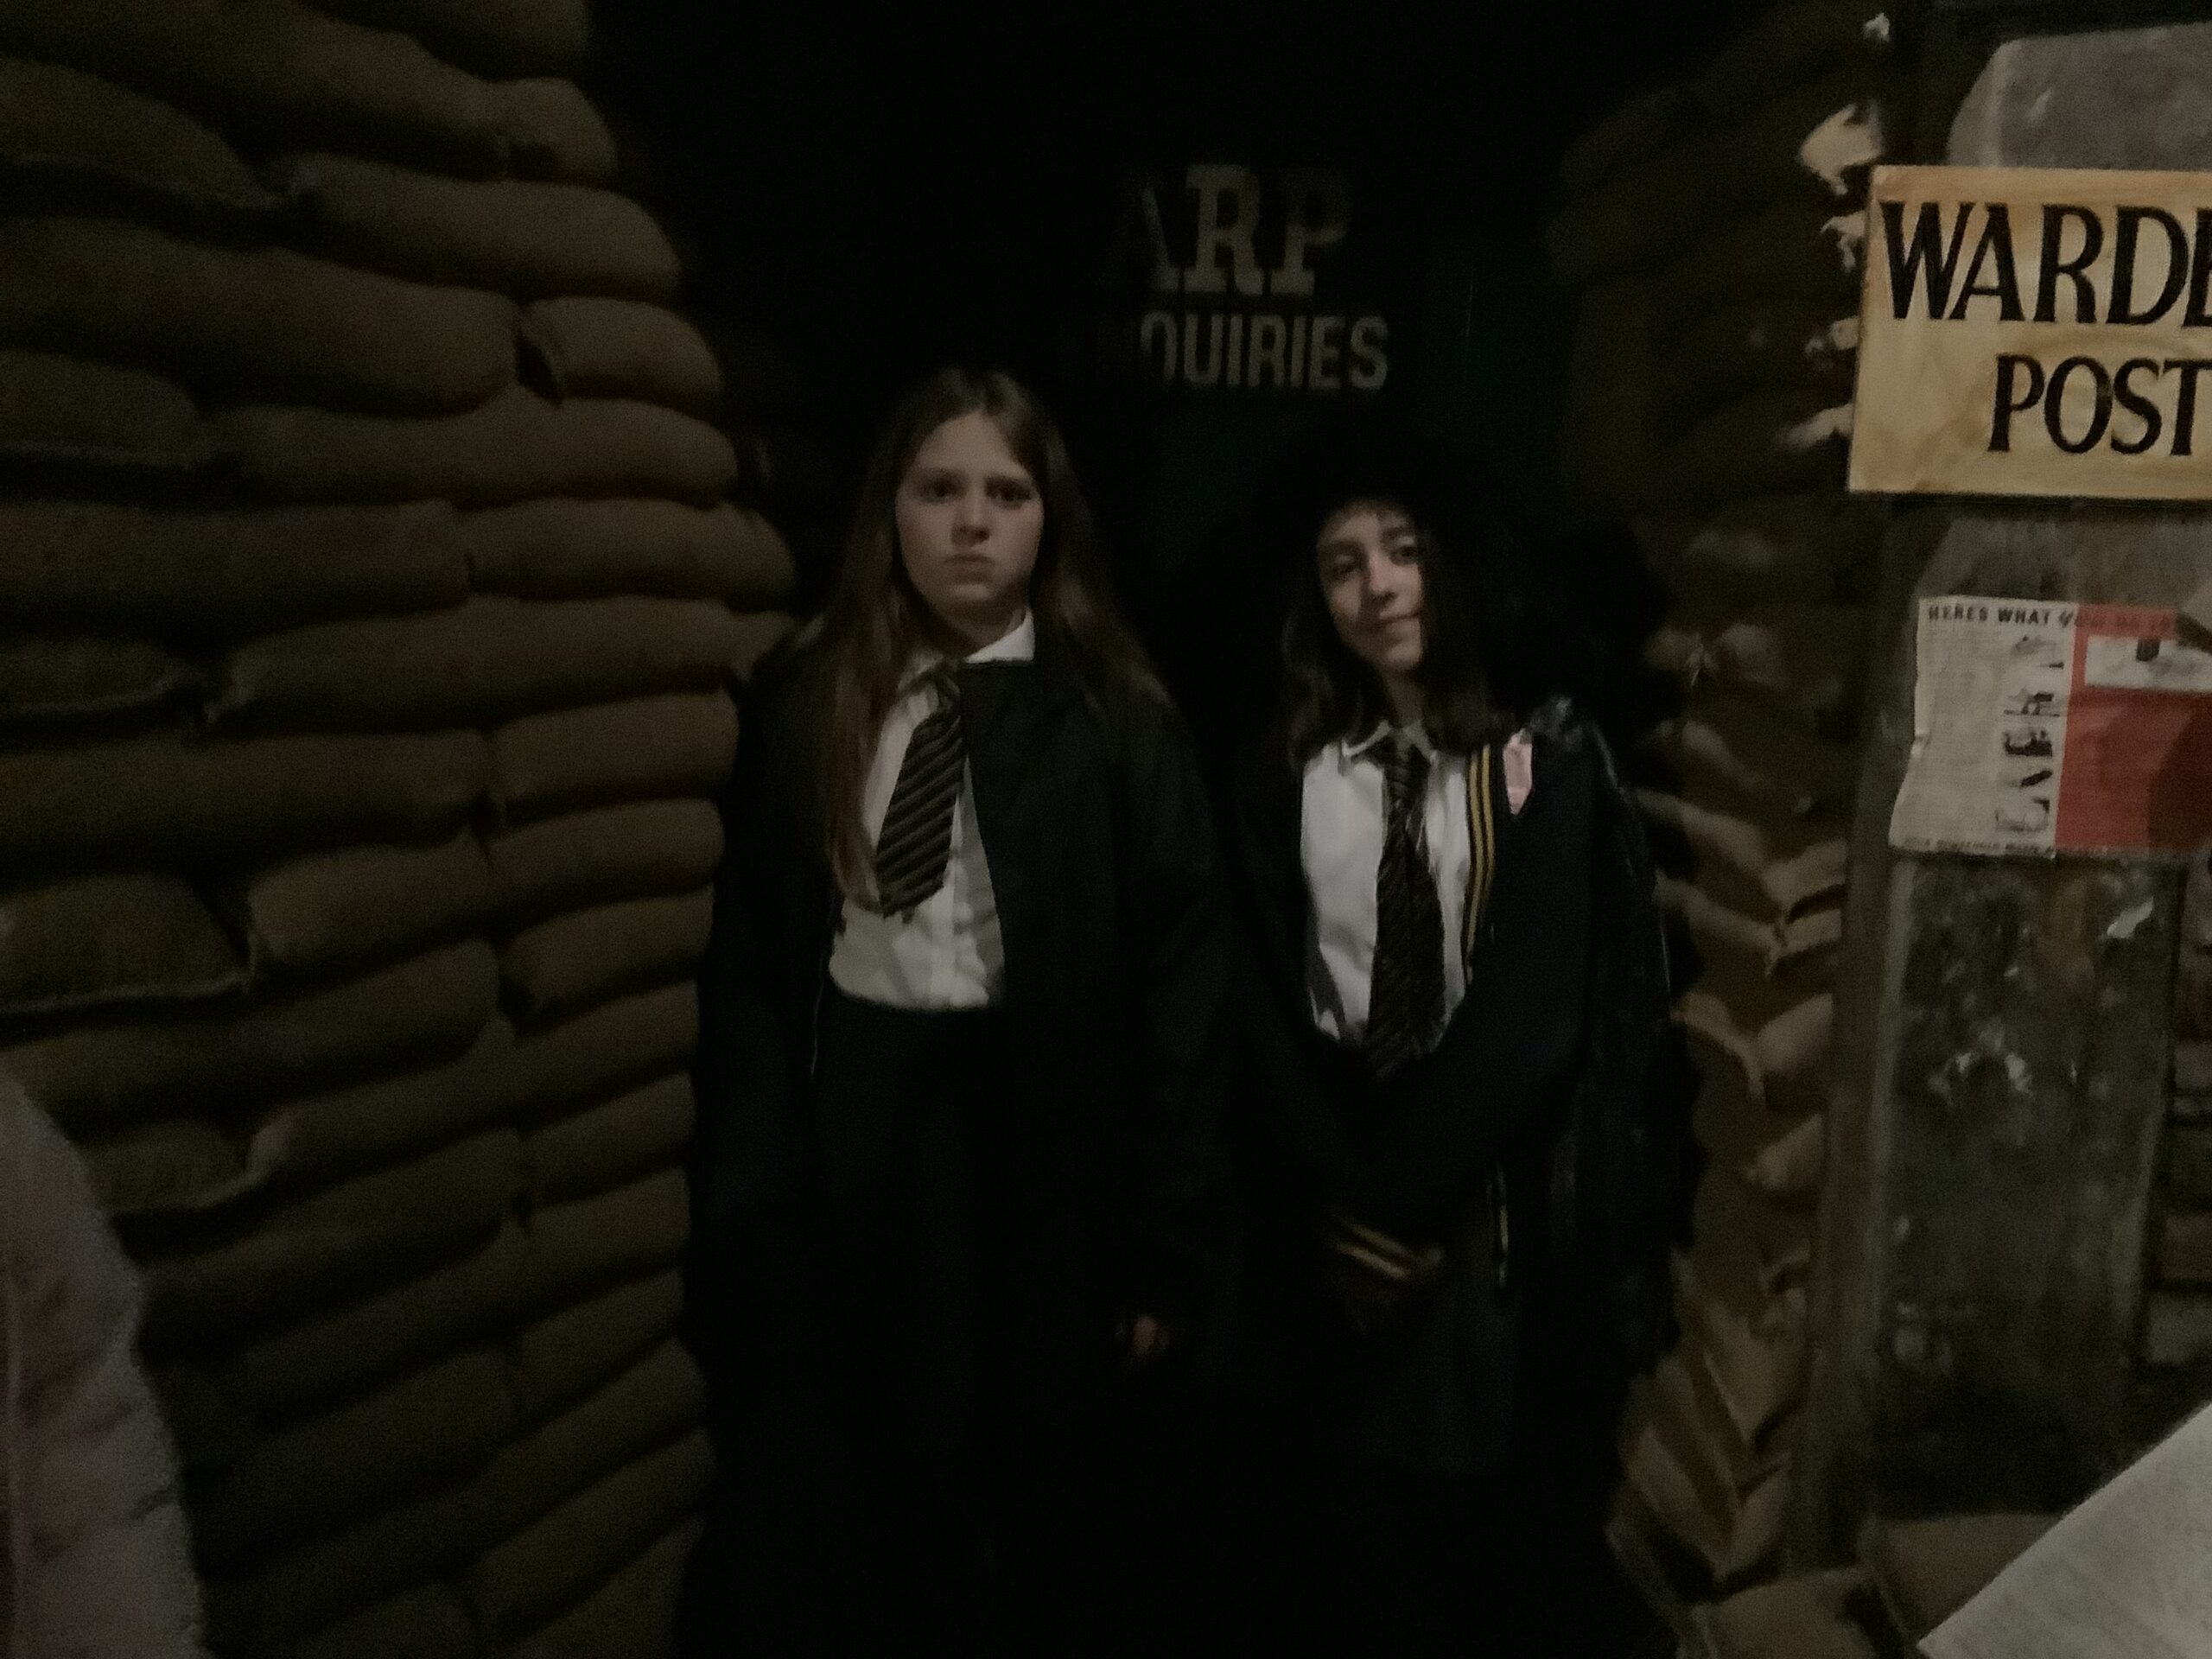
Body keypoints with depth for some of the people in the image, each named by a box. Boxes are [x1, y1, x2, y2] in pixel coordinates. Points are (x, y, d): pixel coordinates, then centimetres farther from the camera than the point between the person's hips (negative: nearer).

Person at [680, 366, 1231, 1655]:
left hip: (1043, 1155, -2)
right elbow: (747, 969, 4)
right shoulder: (806, 706, 3)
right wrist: (748, 1207, -1)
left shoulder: (1114, 720, -5)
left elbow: (1185, 993, -6)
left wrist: (1170, 1248, -8)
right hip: (852, 1149, 2)